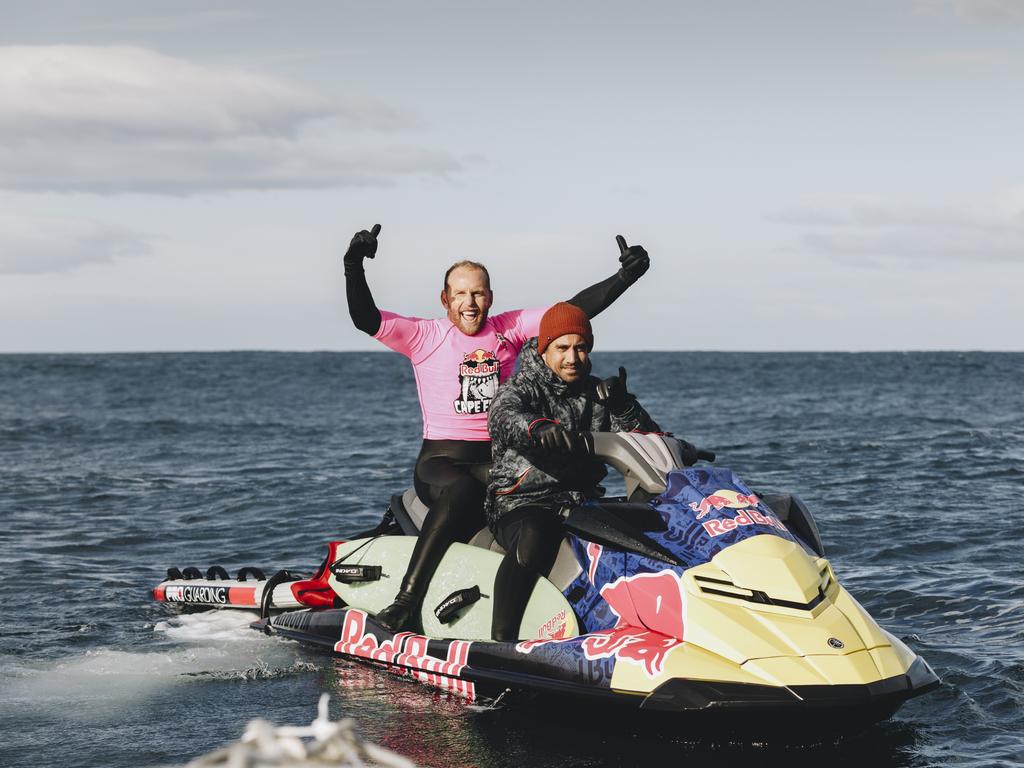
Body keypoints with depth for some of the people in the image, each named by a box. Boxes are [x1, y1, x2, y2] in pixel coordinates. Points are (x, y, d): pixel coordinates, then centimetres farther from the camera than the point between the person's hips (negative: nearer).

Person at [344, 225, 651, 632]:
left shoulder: (509, 328, 10)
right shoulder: (425, 336, 2)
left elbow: (575, 309, 6)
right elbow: (366, 319, -10)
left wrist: (626, 276, -4)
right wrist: (354, 270, -26)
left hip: (497, 459, 4)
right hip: (440, 460, -3)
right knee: (463, 491, -37)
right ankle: (406, 602, -40)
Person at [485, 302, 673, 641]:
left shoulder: (597, 394, 16)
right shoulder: (524, 388, 1)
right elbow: (502, 416, -24)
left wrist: (623, 406, -12)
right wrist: (538, 427, -48)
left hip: (584, 502, 5)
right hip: (522, 503, -5)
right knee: (533, 540, -39)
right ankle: (501, 641, -36)